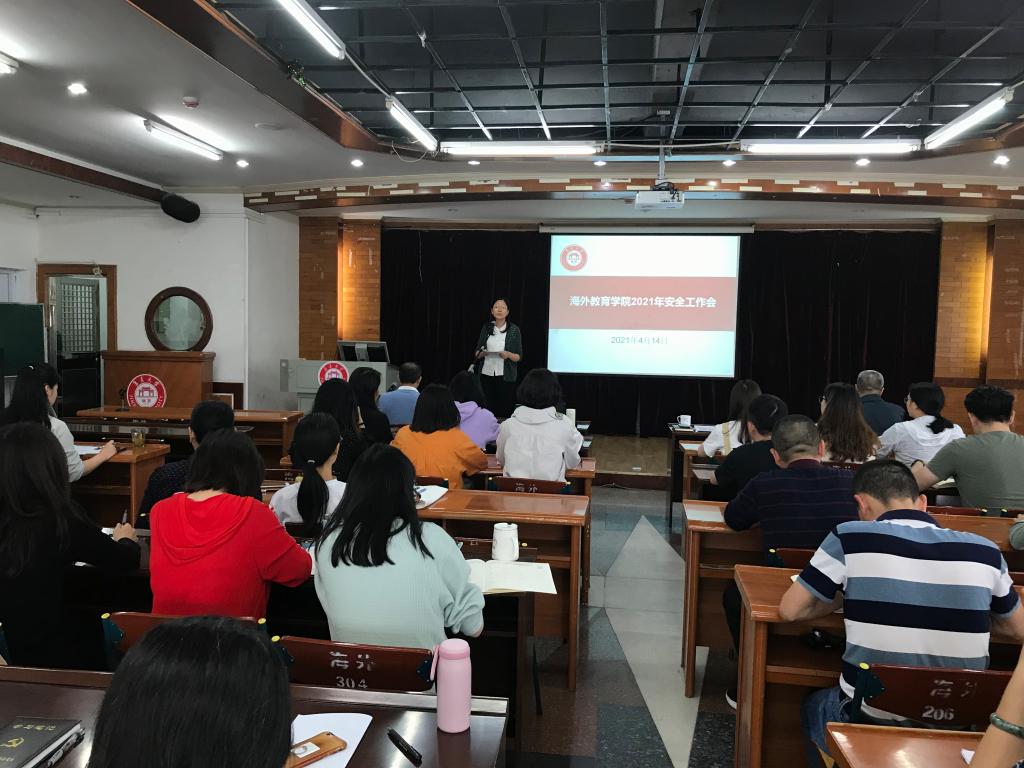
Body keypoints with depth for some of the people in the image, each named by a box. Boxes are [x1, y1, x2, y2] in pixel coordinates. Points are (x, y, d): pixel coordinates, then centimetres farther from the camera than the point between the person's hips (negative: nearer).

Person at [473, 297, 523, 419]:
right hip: (486, 374, 2)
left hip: (505, 376, -2)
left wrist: (509, 355, -18)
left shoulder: (514, 330, 1)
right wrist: (482, 353, -9)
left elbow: (519, 357, 2)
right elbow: (477, 353, 13)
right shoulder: (486, 328, 8)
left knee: (504, 411, -5)